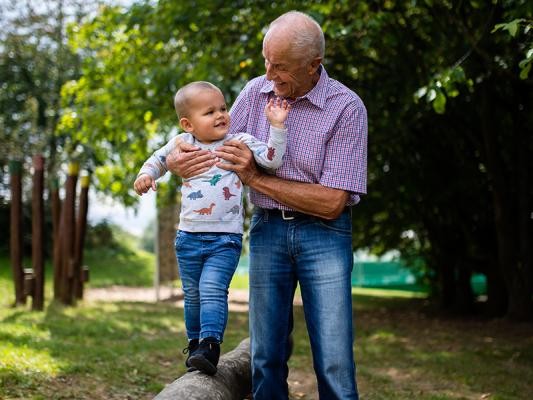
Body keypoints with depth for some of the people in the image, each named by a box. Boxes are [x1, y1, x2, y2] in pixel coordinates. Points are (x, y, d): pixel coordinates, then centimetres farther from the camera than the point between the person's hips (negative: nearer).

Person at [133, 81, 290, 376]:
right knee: (192, 295, 15)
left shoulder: (240, 142, -5)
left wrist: (277, 126, -23)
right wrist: (146, 174, 2)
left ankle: (210, 346, -19)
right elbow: (159, 158, 21)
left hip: (225, 239, -4)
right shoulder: (182, 143, 3)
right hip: (188, 237, 4)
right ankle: (195, 344, 31)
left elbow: (271, 159, -16)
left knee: (212, 290, -19)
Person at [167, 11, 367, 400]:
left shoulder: (346, 107, -12)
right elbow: (216, 149, 13)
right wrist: (180, 162, -10)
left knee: (334, 363, -7)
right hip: (267, 229, 4)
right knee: (266, 357, 6)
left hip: (323, 234, -3)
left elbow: (331, 202, -16)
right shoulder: (255, 91, 2)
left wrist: (256, 177, -16)